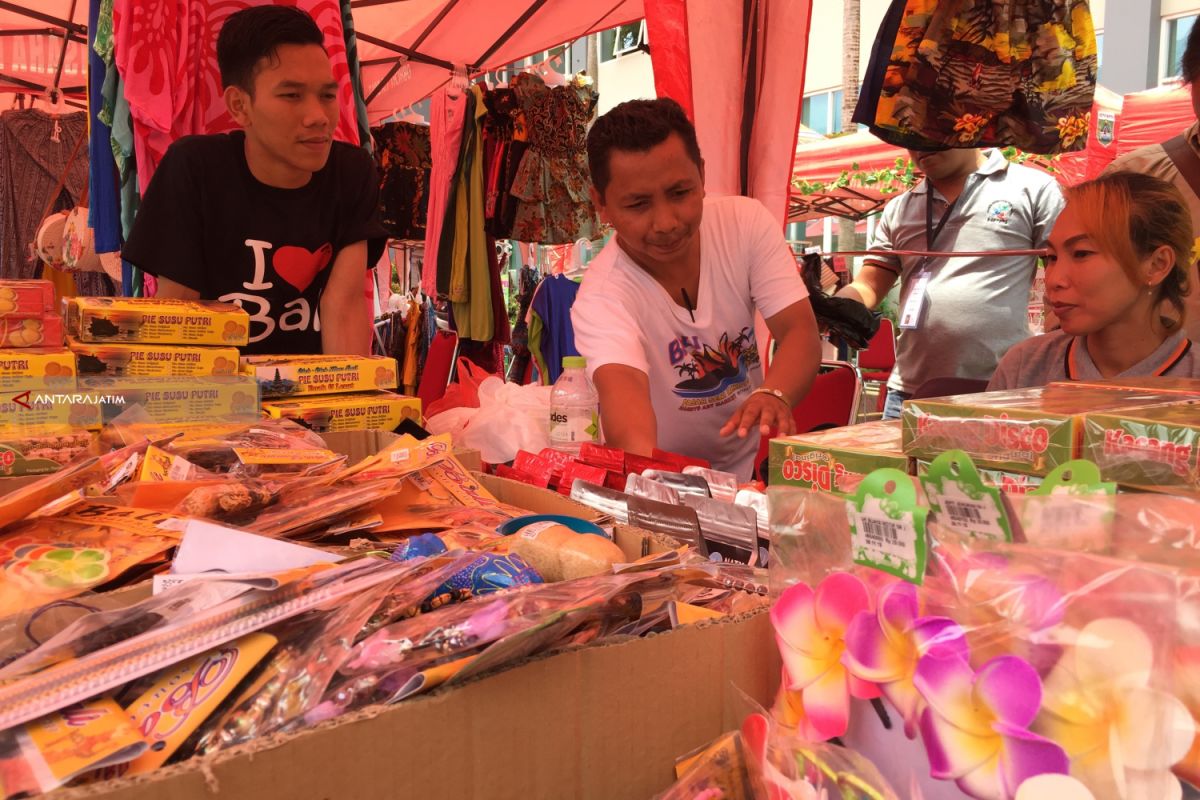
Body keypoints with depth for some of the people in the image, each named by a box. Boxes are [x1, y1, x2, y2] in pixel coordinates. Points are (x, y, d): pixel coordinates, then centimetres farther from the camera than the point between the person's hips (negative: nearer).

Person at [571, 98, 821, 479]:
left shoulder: (747, 222, -10)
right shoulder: (602, 297, -22)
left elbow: (800, 332, -16)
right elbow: (623, 388, -39)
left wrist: (774, 395, -37)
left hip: (749, 466, 5)